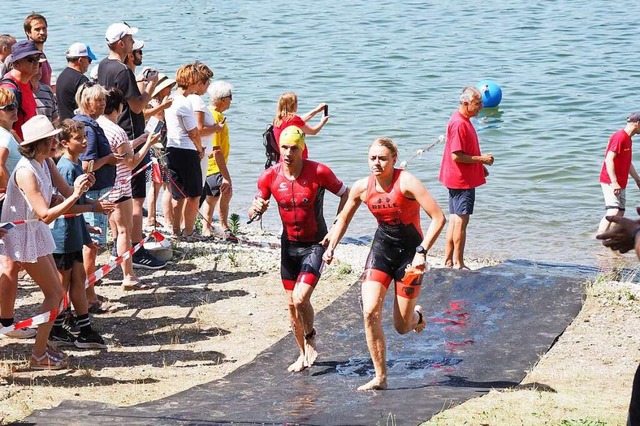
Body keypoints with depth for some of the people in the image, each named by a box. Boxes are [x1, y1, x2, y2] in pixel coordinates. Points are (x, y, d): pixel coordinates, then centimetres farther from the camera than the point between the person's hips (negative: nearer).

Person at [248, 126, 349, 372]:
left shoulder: (319, 172, -17)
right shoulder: (270, 176, -8)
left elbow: (346, 194, -4)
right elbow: (252, 213, 1)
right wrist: (257, 208, -25)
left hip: (316, 244, -4)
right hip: (289, 244, 4)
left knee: (300, 298, -18)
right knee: (291, 303, 10)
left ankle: (310, 338, 11)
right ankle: (303, 353, 29)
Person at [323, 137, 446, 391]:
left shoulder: (406, 182, -19)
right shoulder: (362, 187, -5)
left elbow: (438, 218, -21)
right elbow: (343, 218, 13)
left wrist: (422, 252, -26)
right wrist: (331, 247, 0)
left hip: (409, 252, -4)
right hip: (381, 249, 4)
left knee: (402, 328, 2)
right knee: (370, 312, -15)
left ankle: (416, 315, 42)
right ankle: (380, 377, -4)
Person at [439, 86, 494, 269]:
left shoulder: (464, 121, 12)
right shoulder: (459, 124, -21)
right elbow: (456, 156, -24)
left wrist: (480, 166, 17)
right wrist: (481, 159, -17)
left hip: (460, 179, 10)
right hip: (462, 180, -10)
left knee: (455, 220, 14)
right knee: (461, 220, -3)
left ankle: (448, 261, 19)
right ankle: (458, 264, 3)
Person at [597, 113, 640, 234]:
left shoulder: (627, 138, 16)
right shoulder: (619, 137, -16)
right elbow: (609, 159, -23)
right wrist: (614, 182, -28)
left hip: (620, 183, 10)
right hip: (611, 182, -10)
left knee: (620, 213, 8)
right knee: (613, 212, -20)